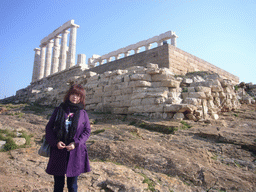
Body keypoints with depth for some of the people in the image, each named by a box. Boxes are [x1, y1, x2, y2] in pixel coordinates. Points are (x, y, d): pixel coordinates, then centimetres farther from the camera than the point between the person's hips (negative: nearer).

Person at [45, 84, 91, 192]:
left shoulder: (83, 113, 3)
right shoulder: (59, 110, 3)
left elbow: (87, 131, 0)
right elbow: (49, 127, 4)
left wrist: (76, 143, -14)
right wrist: (55, 142, -11)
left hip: (75, 153, 0)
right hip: (58, 151, 1)